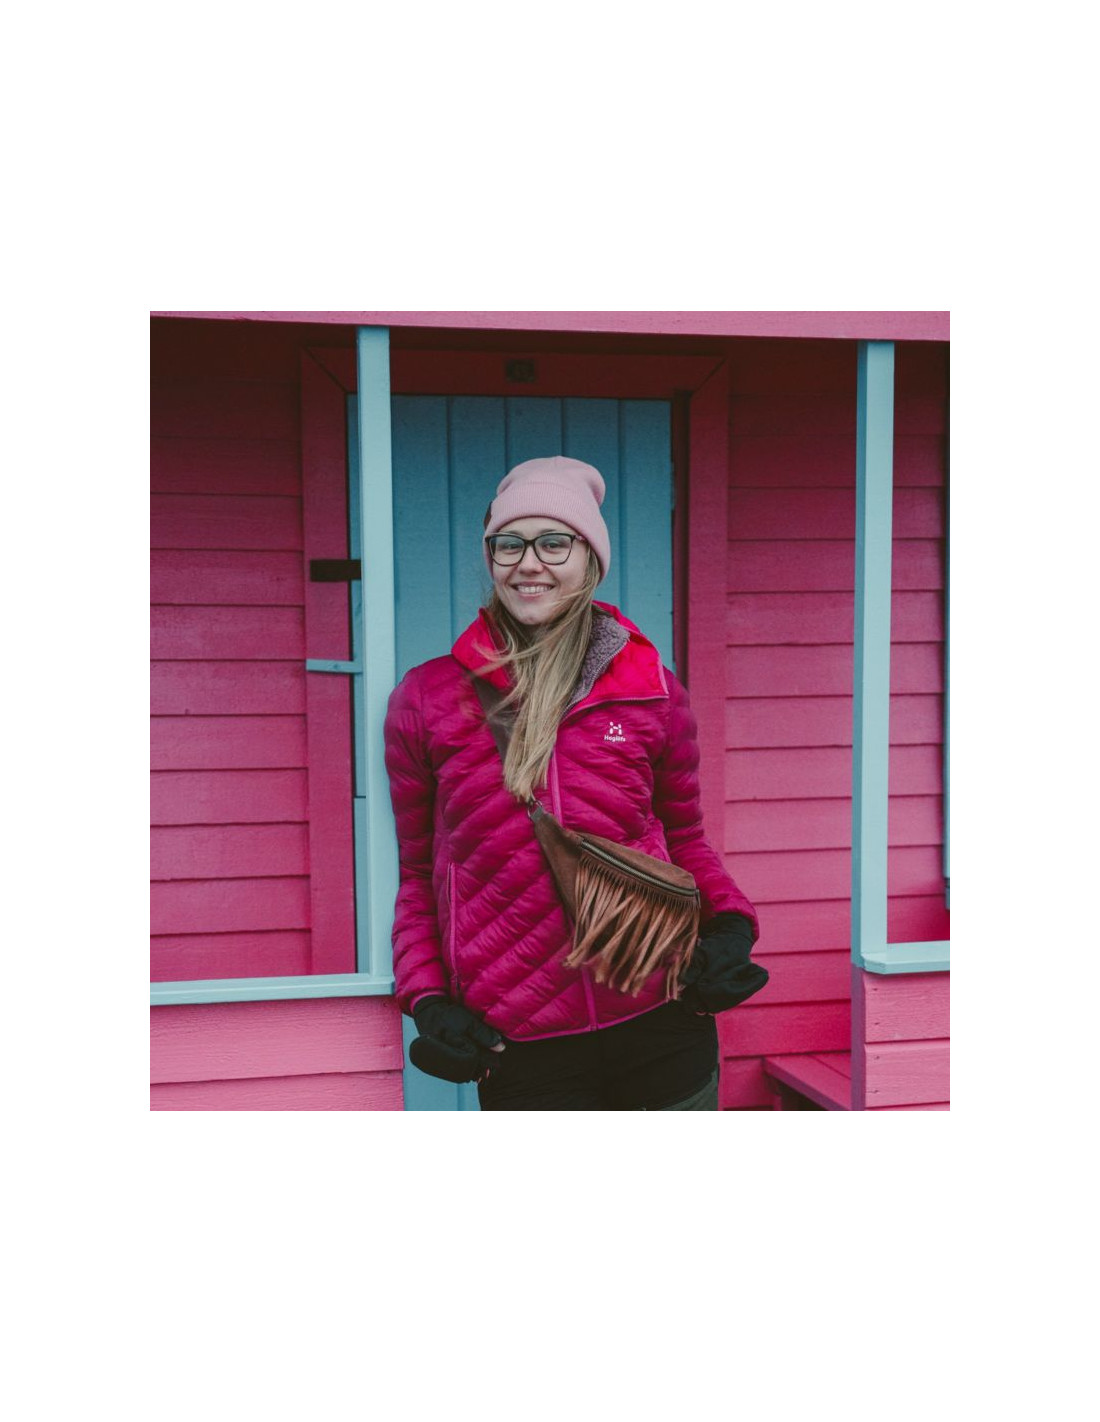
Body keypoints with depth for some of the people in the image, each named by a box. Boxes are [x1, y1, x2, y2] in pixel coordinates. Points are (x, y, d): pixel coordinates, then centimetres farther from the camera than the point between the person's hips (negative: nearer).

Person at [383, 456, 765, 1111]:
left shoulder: (653, 689, 3)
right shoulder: (425, 698, 1)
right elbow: (418, 872, 9)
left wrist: (730, 923, -4)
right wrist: (426, 999, -3)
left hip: (662, 1024, 1)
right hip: (520, 1050, -1)